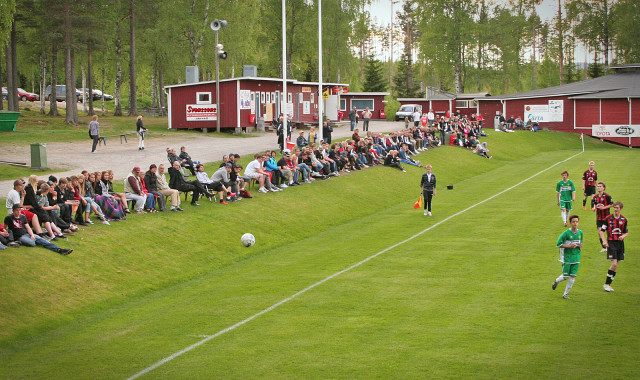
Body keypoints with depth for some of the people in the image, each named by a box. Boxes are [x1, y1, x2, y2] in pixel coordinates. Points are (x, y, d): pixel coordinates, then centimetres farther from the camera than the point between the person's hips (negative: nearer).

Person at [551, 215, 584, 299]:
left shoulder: (580, 233, 6)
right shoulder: (566, 233, -11)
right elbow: (558, 244, -9)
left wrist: (580, 245, 0)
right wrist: (569, 246, -18)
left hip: (576, 258, 4)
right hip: (567, 258, -4)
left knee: (573, 276, -2)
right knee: (565, 277, -3)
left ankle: (566, 294, 11)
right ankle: (556, 281, 32)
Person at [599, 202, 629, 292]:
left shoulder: (624, 220, 7)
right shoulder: (608, 218, -2)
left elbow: (626, 232, 18)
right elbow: (601, 231, 2)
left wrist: (623, 236, -5)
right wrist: (604, 241, -11)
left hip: (620, 243, 4)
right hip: (611, 243, -4)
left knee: (615, 265, 5)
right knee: (614, 264, -15)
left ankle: (608, 284, 14)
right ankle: (606, 284, -4)